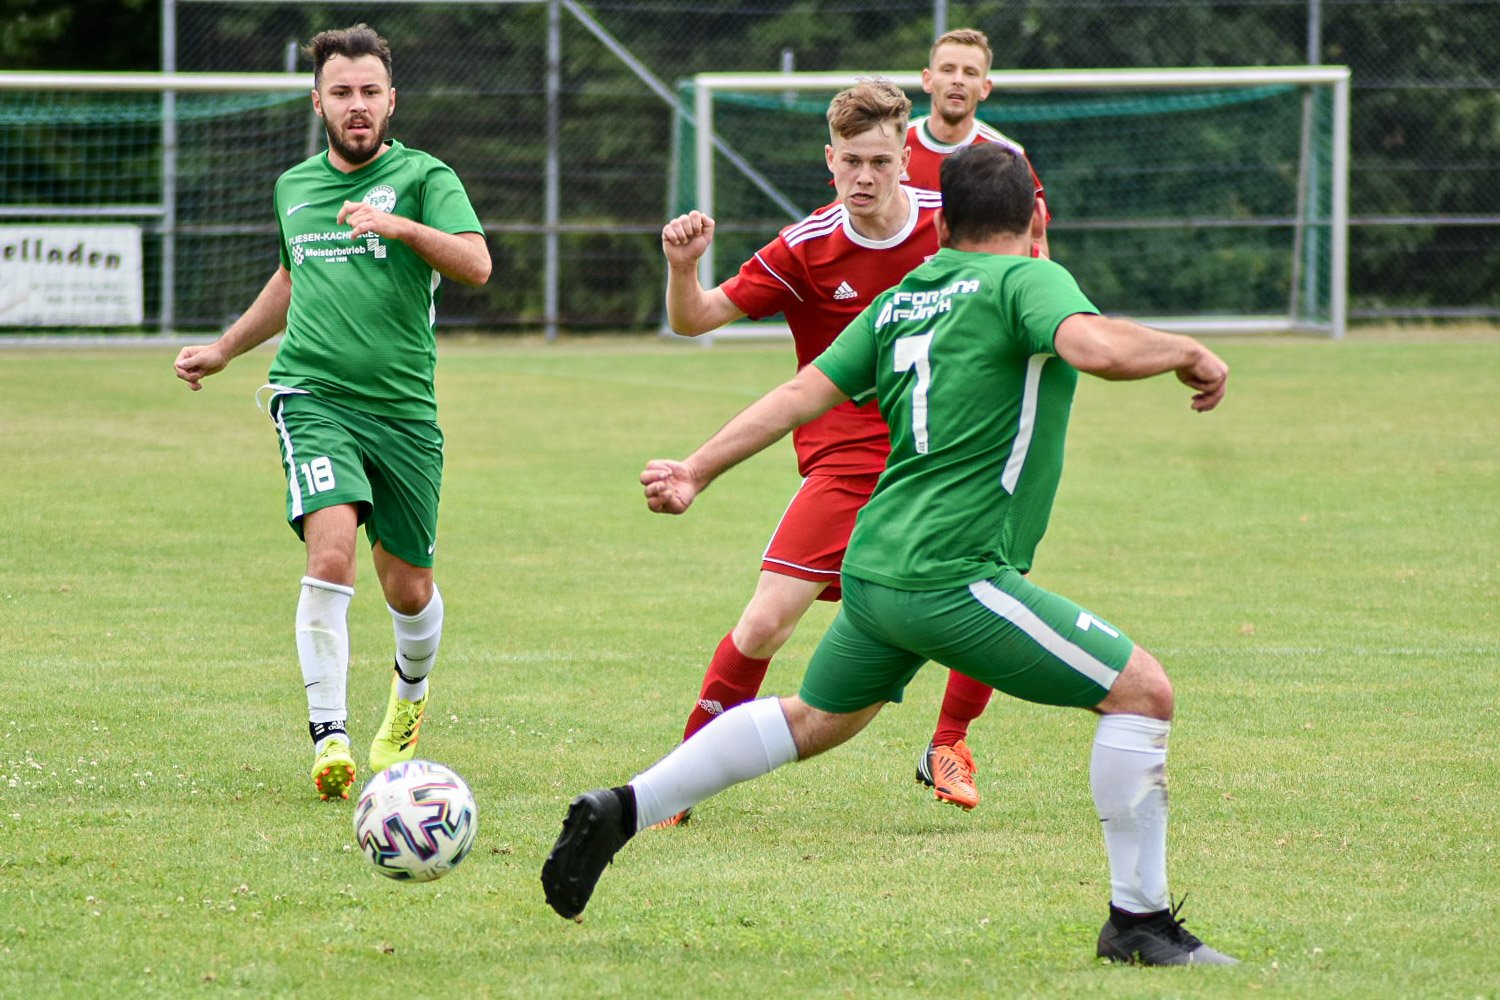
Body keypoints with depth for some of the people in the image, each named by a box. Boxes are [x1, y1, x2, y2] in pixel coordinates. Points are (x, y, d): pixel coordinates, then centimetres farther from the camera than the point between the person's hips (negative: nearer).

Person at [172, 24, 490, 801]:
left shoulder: (422, 177, 0)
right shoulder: (294, 188, 13)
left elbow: (476, 265, -15)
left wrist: (401, 226, -29)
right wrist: (223, 350, 37)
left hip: (404, 407, -1)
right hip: (313, 395, 1)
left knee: (408, 589, 8)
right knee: (332, 549, -23)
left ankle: (409, 695, 41)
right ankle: (328, 737, -22)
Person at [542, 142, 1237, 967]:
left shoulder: (902, 299, 16)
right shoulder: (1025, 280, -6)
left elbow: (804, 392, 14)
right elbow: (1097, 348, -25)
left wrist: (697, 470, 19)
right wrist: (1188, 352, -8)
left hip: (873, 565, 8)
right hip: (953, 574, -8)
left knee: (815, 720, 30)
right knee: (1142, 690, -2)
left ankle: (623, 811, 26)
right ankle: (1138, 921, -1)